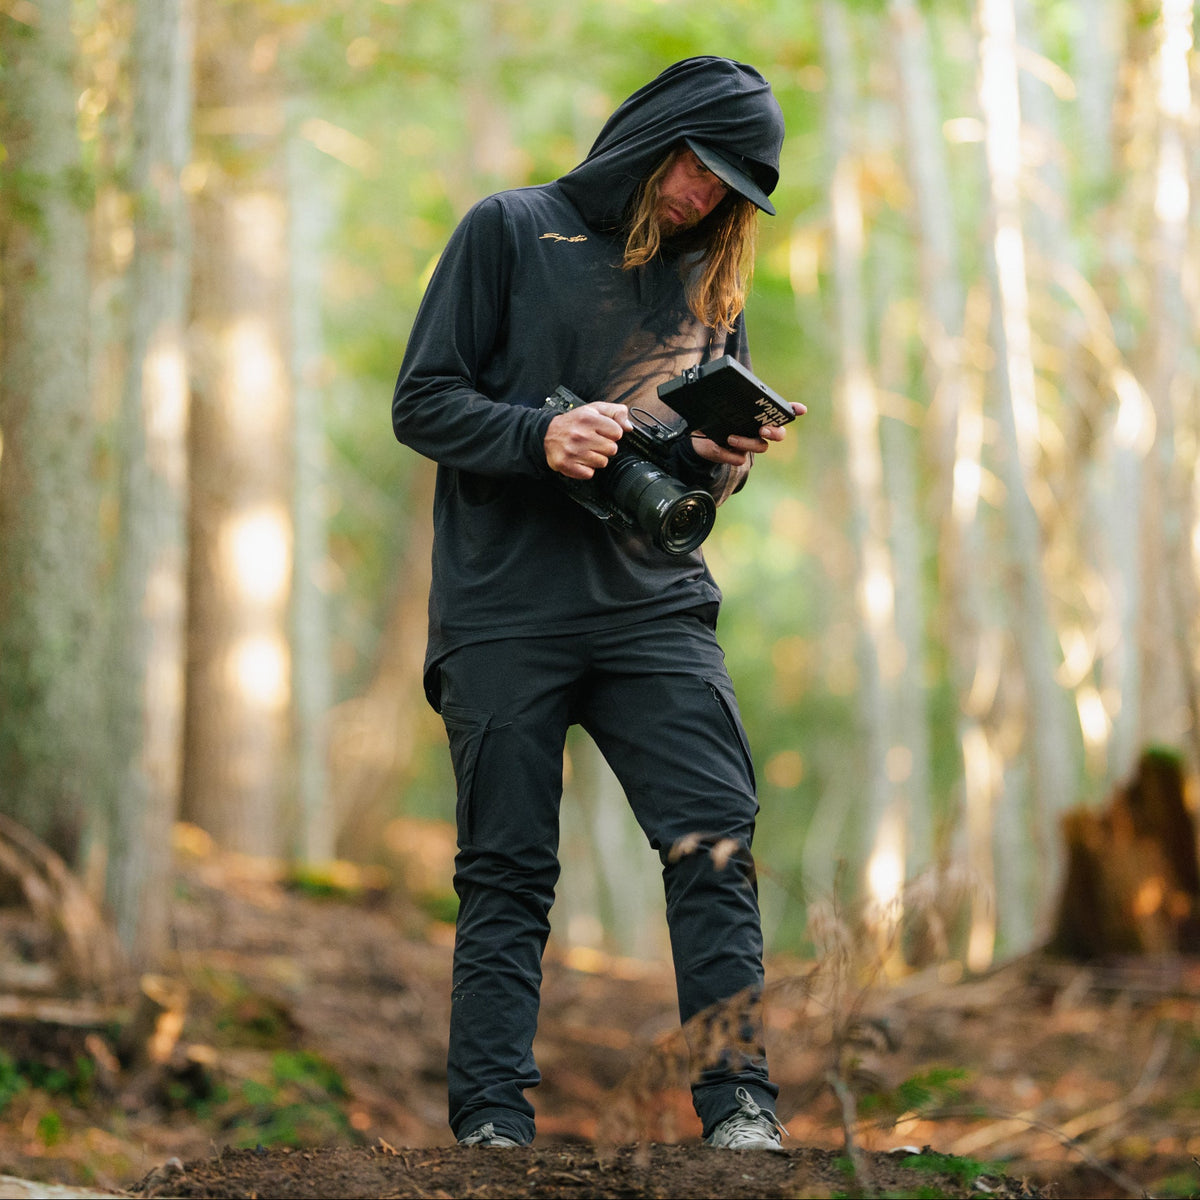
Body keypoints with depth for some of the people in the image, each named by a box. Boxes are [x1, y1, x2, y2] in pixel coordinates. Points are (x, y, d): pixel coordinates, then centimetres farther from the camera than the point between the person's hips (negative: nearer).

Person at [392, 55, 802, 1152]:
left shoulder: (712, 275, 16)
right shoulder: (510, 230, 3)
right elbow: (423, 402, -1)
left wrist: (724, 457, -3)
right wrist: (541, 436, -18)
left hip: (656, 604, 3)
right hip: (505, 610, -3)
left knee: (716, 841, -11)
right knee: (507, 872, -1)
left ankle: (739, 1103, -11)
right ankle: (493, 1120, 3)